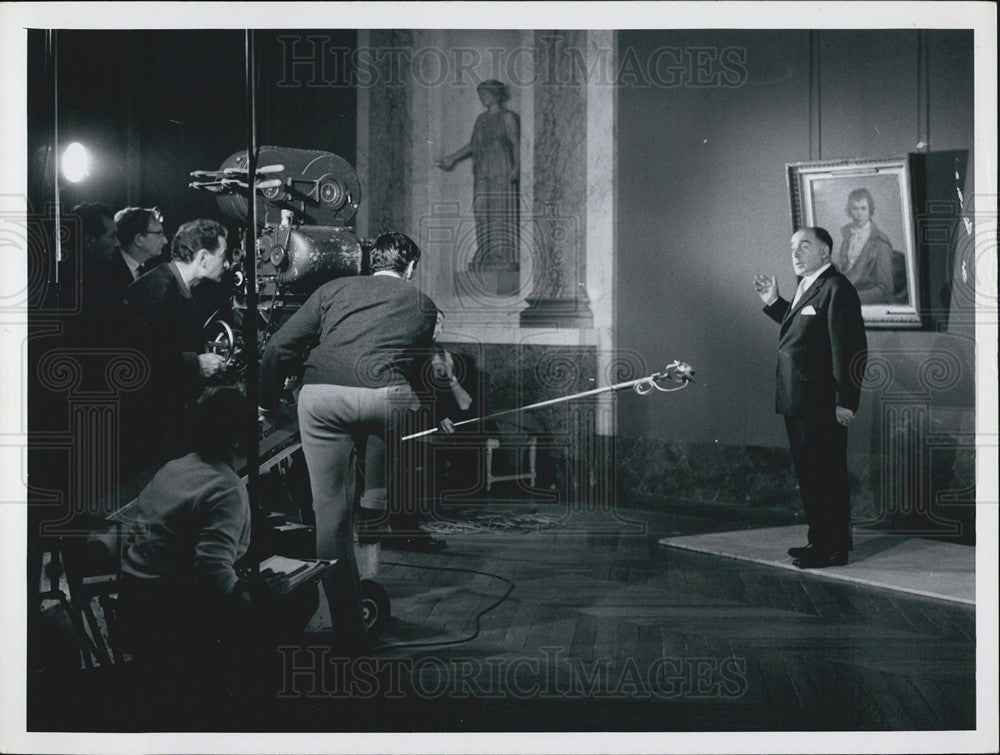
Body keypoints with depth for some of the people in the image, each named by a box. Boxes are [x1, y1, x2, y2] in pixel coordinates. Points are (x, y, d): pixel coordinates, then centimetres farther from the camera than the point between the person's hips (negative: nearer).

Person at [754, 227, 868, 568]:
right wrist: (773, 302, 16)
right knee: (808, 473, 17)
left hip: (821, 404, -10)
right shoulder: (806, 288, 16)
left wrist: (845, 401, -21)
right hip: (797, 400, 10)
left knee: (827, 475, -3)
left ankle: (834, 549, 5)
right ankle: (820, 540, 27)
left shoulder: (836, 288, -15)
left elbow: (849, 347, -19)